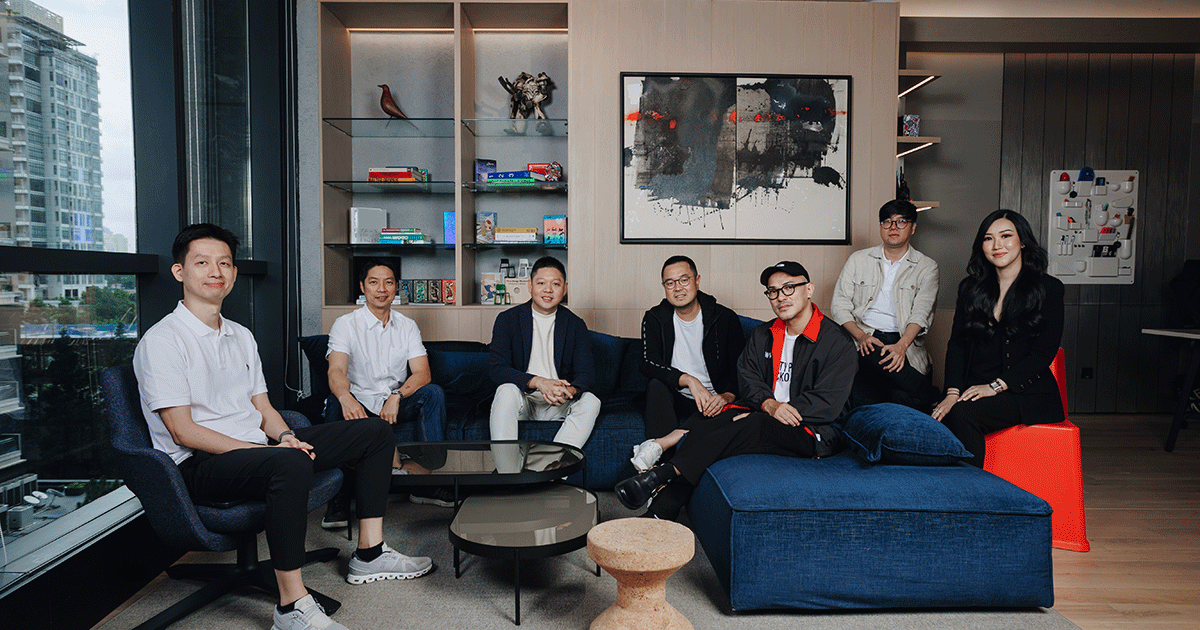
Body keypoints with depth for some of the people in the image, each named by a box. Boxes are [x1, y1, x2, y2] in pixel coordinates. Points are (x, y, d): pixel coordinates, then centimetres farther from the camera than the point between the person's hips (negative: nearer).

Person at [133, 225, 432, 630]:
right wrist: (271, 451, -20)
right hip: (201, 465, -8)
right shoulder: (161, 341, -8)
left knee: (375, 432, 2)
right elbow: (184, 432, -14)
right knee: (291, 464, -41)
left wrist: (286, 437, -6)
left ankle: (369, 555, 5)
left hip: (259, 448, 8)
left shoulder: (241, 336, 16)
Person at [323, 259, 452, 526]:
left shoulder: (407, 327, 7)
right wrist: (346, 398, -44)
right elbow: (336, 371, -20)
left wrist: (397, 396, -25)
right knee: (336, 403, -34)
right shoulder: (345, 324, -2)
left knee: (434, 393, -23)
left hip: (397, 405, 2)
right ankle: (341, 496, -28)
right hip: (359, 405, -2)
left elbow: (422, 373, -4)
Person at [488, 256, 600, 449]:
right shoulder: (507, 319, -1)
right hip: (522, 401, -1)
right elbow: (497, 369, -11)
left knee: (591, 402, -26)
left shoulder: (576, 325, 4)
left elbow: (585, 373, -2)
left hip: (558, 405, 2)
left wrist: (569, 390, -28)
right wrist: (538, 382, -28)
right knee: (507, 390, -32)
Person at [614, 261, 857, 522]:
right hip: (760, 415, 5)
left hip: (812, 432, -5)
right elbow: (747, 378, 8)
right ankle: (661, 511, -35)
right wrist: (768, 403, -14)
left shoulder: (837, 342, -2)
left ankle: (664, 473, -38)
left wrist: (785, 412, -18)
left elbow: (828, 404, -9)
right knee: (708, 425, -26)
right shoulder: (762, 336, 16)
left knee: (750, 426, -36)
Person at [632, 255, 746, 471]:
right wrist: (688, 380, -26)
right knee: (655, 385, -32)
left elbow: (741, 371, -3)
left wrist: (727, 397, -24)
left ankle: (657, 445, -39)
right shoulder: (655, 319, 3)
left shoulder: (726, 319, -1)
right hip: (674, 400, 1)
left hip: (712, 401, 0)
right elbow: (648, 364, -11)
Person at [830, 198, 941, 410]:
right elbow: (839, 305, 8)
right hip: (864, 339, 1)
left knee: (904, 401, -30)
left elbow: (921, 313, -3)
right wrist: (861, 336, -11)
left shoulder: (926, 267, 12)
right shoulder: (858, 260, 16)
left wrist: (901, 345, -23)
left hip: (906, 343, -1)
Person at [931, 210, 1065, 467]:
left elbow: (1044, 352, -4)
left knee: (962, 414, -31)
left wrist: (996, 386, -15)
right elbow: (957, 343, 7)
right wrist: (952, 392, -8)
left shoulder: (1048, 288, 2)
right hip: (974, 388, 4)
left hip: (1027, 392, -3)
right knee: (938, 417, -27)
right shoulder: (971, 287, 14)